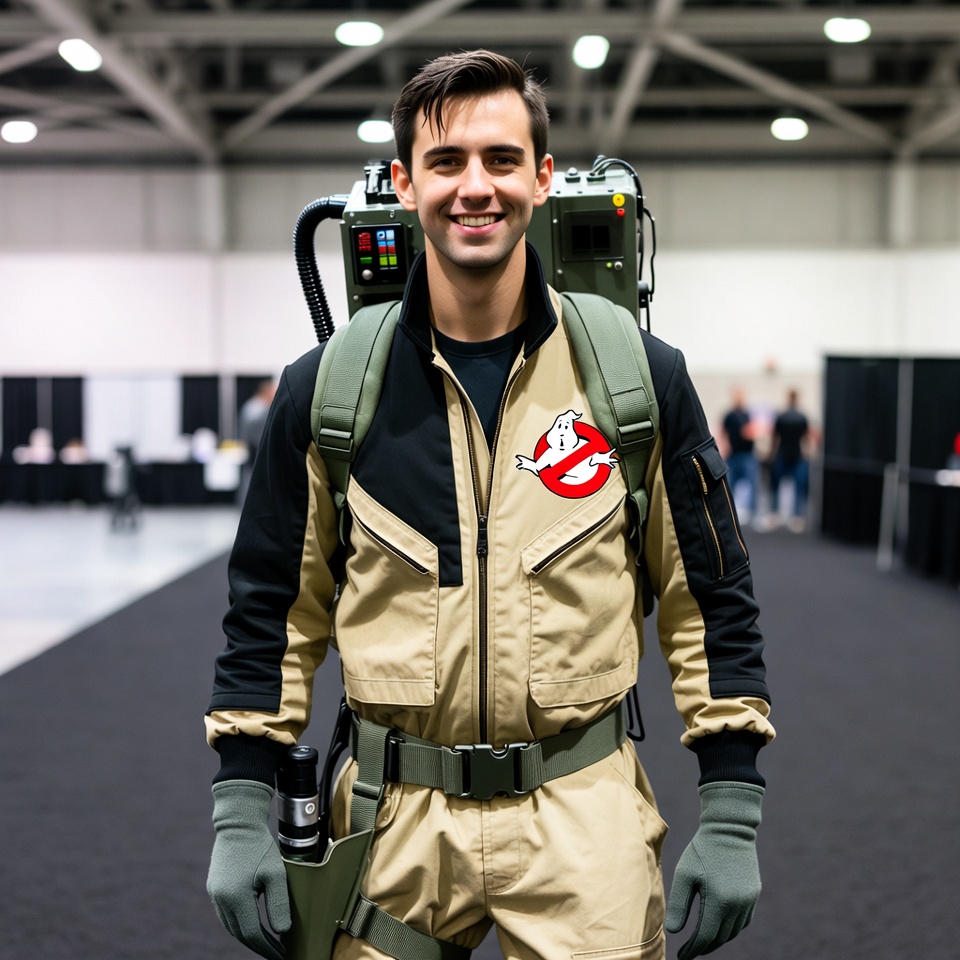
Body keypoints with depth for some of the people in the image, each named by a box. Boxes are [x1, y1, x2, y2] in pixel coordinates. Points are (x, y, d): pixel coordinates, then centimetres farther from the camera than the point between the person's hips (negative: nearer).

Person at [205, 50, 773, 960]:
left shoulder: (641, 378, -3)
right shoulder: (325, 389, -2)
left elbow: (709, 603, 1)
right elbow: (273, 611, 5)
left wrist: (730, 820, -1)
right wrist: (241, 815, 1)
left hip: (584, 819, 0)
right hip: (391, 819, 1)